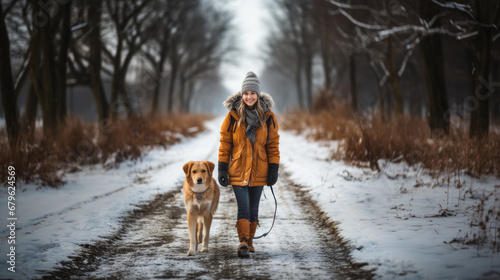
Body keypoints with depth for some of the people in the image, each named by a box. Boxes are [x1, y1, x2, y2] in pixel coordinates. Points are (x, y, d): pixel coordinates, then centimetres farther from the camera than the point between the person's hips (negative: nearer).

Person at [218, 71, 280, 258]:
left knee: (253, 207, 9)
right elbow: (225, 143, 0)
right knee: (243, 206, -12)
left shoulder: (268, 117, 0)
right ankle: (243, 242, -17)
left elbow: (273, 145, 5)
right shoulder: (233, 116, -4)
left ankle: (249, 241, 23)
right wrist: (222, 169, -4)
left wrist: (274, 169, -1)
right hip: (237, 170, -2)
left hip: (258, 171, 2)